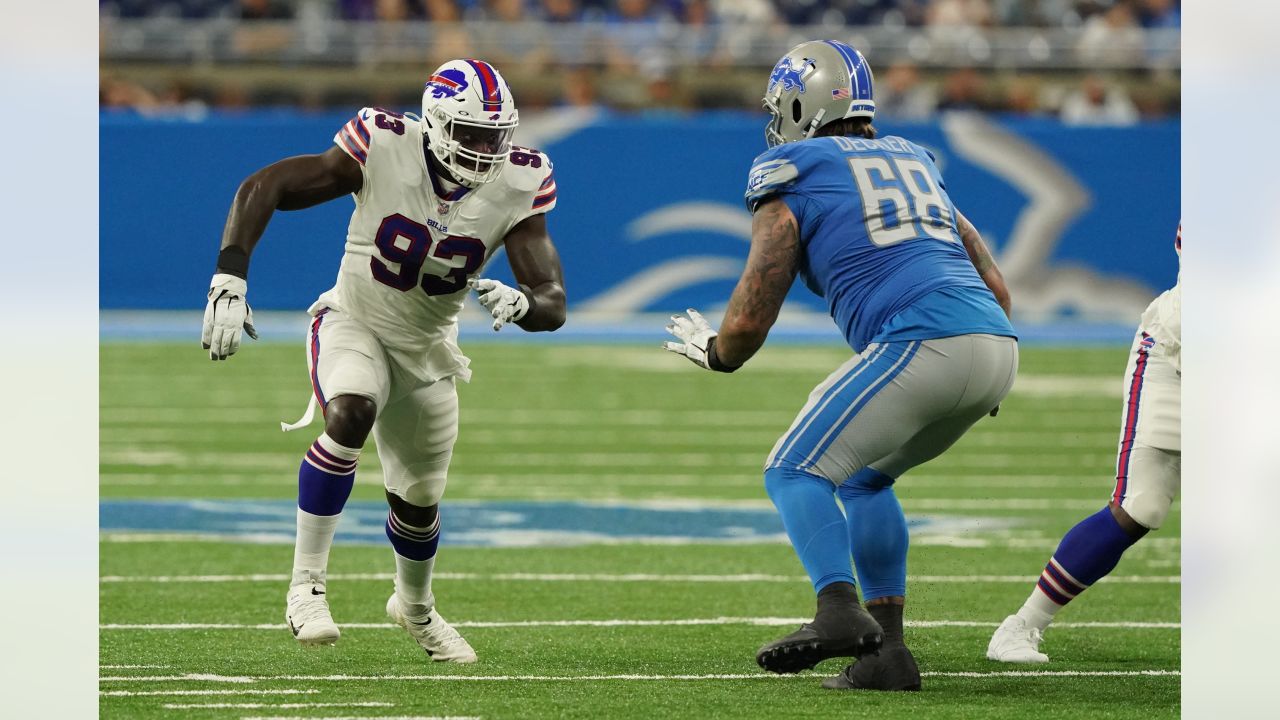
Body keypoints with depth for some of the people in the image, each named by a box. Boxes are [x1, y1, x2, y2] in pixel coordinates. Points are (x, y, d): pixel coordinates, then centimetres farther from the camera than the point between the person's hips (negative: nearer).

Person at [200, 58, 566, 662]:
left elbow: (553, 305, -19)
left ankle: (415, 607, 49)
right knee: (351, 415, -36)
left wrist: (522, 303, -43)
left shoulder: (516, 188, -18)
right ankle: (306, 584, -27)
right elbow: (261, 188, -22)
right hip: (353, 324, -4)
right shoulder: (385, 151, -26)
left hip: (426, 348, 4)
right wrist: (229, 280, -32)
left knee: (419, 503, 16)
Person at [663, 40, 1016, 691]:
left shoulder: (790, 185, 8)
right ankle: (886, 652, 15)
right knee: (864, 478, 24)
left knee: (794, 472, 1)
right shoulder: (914, 163, 28)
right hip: (998, 345, 7)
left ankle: (839, 610, -23)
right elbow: (996, 287, 30)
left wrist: (711, 351, 30)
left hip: (921, 344, -7)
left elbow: (748, 323, 7)